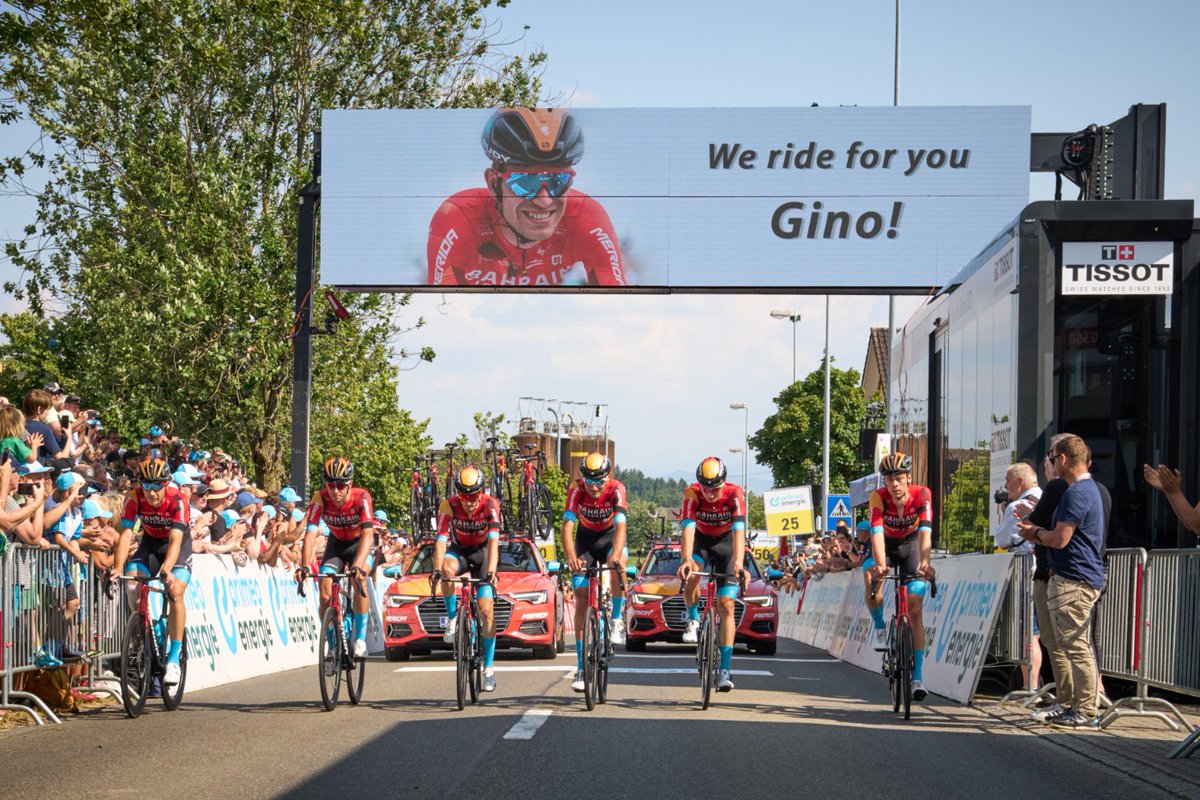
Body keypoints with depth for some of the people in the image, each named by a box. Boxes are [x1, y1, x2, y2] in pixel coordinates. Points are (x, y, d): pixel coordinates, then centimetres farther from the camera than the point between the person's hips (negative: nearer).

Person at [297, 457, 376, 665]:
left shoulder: (361, 497, -32)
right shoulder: (321, 499, -26)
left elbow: (368, 534, -42)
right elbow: (310, 533, -33)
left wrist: (358, 566, -57)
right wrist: (304, 566, -48)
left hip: (360, 542, -3)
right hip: (337, 542, 3)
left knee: (359, 579, -31)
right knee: (325, 592, -14)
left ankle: (361, 638, -18)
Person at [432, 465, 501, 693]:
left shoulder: (490, 505, -26)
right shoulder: (449, 505, -24)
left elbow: (494, 540, -35)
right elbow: (441, 540, -31)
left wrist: (491, 570, -49)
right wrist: (437, 568, -48)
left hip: (482, 552, -1)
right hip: (459, 549, 1)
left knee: (486, 610, -11)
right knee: (448, 568, -38)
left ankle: (488, 667, -1)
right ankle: (452, 616, -15)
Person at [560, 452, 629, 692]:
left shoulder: (616, 489, -28)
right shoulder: (576, 490, -25)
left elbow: (620, 525, -40)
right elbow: (567, 526, -33)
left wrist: (615, 554, -57)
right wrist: (571, 557, -50)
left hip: (610, 537, -1)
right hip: (586, 539, 1)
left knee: (618, 563, -37)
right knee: (582, 600, -7)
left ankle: (617, 619, -14)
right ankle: (581, 667, -2)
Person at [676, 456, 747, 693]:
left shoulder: (735, 494, -28)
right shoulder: (692, 494, -26)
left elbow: (739, 531, -38)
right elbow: (688, 529, -36)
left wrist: (738, 563, -53)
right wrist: (686, 560, -52)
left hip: (726, 542, -1)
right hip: (701, 540, 1)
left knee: (726, 606, -9)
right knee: (691, 576, -33)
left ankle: (724, 670, -8)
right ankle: (693, 620, -3)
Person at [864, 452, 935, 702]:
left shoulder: (921, 494, -28)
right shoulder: (878, 498, -28)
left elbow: (925, 531, -38)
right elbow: (877, 532, -38)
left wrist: (924, 561, -55)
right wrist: (880, 564, -54)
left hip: (910, 544, 0)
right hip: (887, 544, 0)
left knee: (916, 609, -9)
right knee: (872, 577, -34)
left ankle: (917, 677, -8)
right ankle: (880, 628, -6)